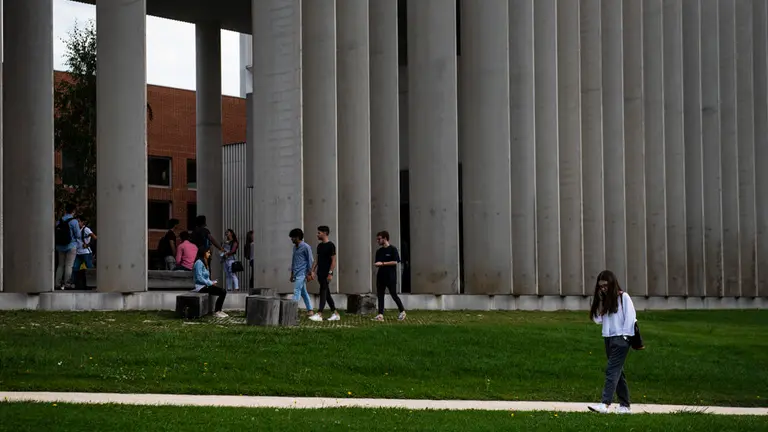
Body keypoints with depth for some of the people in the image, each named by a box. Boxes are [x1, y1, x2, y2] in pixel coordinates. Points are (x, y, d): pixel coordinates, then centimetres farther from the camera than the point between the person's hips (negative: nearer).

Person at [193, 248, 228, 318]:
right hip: (201, 287, -9)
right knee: (222, 292, -20)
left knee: (224, 291, -7)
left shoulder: (206, 263, 18)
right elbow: (199, 278, -19)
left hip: (206, 285, 9)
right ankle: (216, 312, -13)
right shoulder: (199, 263, -12)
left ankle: (218, 311, -5)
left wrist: (212, 282, 2)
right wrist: (210, 283, -14)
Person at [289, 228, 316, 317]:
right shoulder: (295, 247, 16)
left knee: (297, 291, -14)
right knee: (303, 292, 10)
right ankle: (310, 310, 15)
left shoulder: (306, 247, -9)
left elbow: (310, 260, -9)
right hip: (296, 273, 8)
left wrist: (309, 273, -12)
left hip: (302, 274, -8)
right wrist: (292, 274, 21)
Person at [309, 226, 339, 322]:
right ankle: (335, 314, 16)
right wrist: (313, 270, 11)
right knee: (327, 293, 10)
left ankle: (319, 314, -14)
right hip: (320, 273, 8)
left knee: (323, 292, -10)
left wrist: (330, 273, -18)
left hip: (326, 274, -8)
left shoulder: (330, 245, -10)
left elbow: (333, 260, -13)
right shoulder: (319, 246, 14)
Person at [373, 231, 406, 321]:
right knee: (380, 295, -1)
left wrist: (382, 263, -17)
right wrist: (377, 265, -7)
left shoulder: (393, 249, -6)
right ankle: (381, 315, -2)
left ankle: (402, 311, 16)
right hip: (381, 276, 6)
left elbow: (395, 262, -14)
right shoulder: (379, 251, 13)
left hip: (390, 276, -6)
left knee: (393, 294, -1)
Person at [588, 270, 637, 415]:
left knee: (612, 370, -15)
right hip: (608, 338, 7)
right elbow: (598, 319, 11)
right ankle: (624, 406, 14)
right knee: (618, 372, 9)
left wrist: (624, 335, -11)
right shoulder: (603, 300, 15)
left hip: (620, 338, -7)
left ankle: (605, 404, -24)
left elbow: (630, 316, -8)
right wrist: (600, 302, 1)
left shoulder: (623, 297, -4)